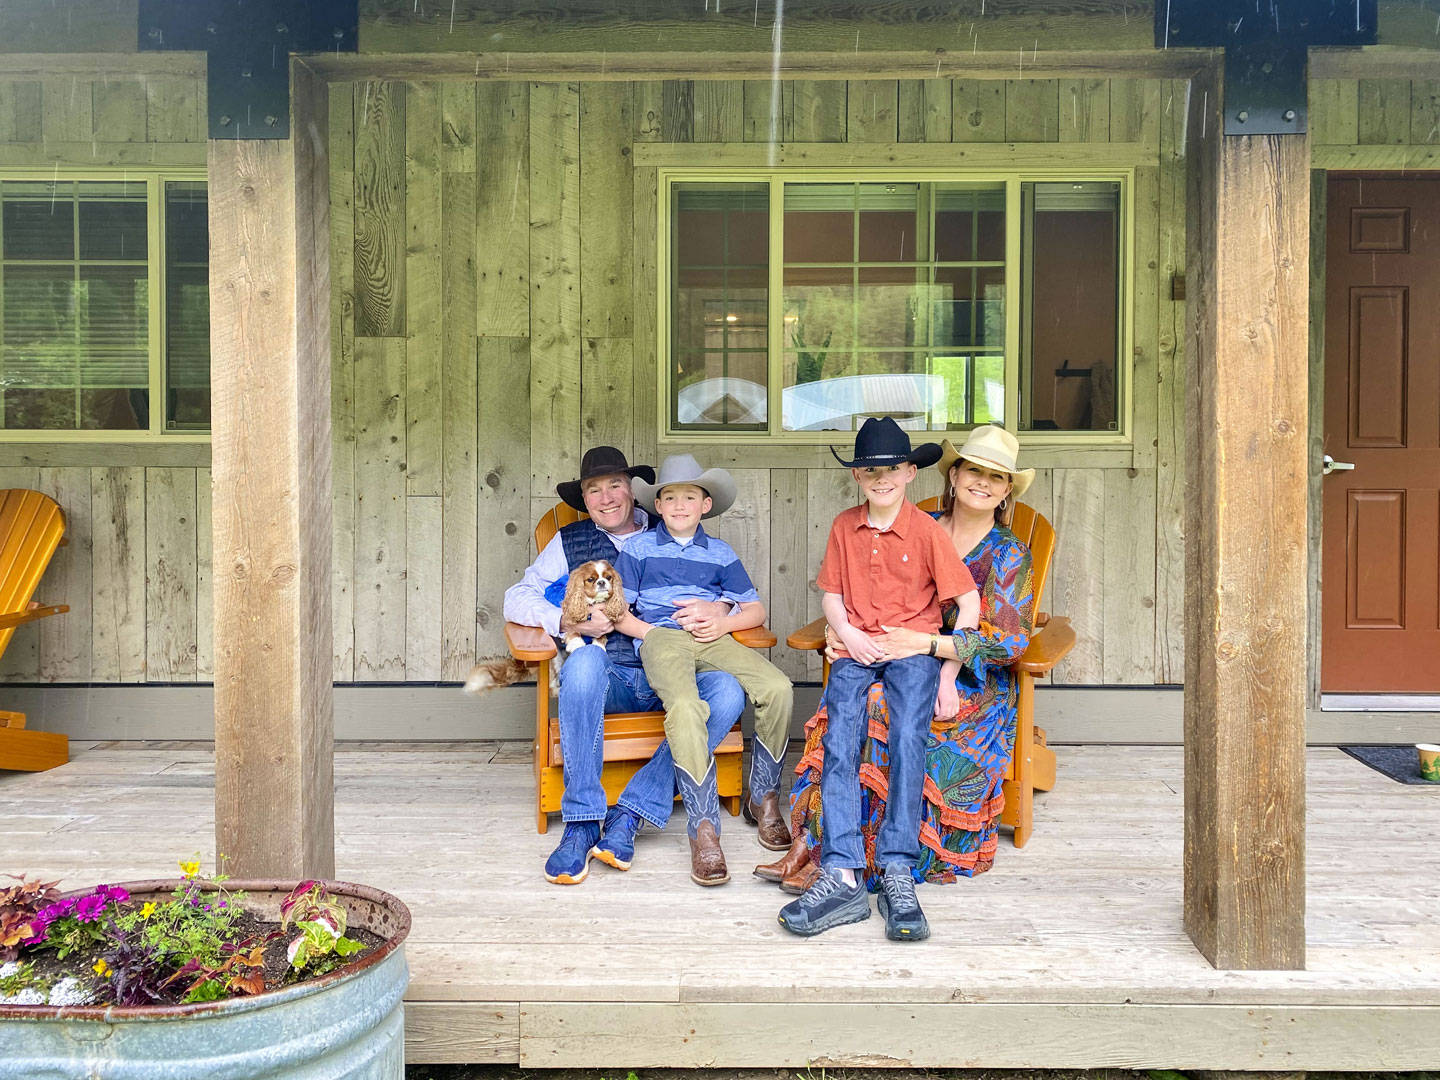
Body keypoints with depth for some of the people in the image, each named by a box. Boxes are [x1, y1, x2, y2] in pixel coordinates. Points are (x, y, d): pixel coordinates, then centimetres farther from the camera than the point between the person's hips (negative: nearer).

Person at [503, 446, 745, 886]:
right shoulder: (570, 541, 18)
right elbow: (517, 598, 9)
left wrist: (718, 609, -10)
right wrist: (569, 622, -10)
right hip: (609, 675, -1)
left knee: (727, 692, -30)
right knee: (584, 660, -36)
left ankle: (629, 814, -24)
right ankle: (581, 821, -30)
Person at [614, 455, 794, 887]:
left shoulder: (721, 553, 23)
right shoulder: (639, 549, 17)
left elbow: (755, 610, 19)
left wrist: (723, 624, -1)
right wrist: (650, 633, -3)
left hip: (713, 639, 3)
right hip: (661, 638, -3)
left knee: (778, 688, -24)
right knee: (685, 706, -37)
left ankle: (763, 797, -5)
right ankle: (703, 828, -34)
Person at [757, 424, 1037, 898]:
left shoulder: (1009, 556, -2)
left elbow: (1009, 642, -13)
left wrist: (925, 642, -24)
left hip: (976, 688, -4)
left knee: (877, 704, -32)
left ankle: (828, 853, -28)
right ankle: (809, 841, -31)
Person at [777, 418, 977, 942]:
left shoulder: (926, 530, 0)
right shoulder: (844, 526, 12)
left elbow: (969, 602, 0)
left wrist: (948, 665, -7)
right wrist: (848, 634, -4)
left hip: (913, 648, -2)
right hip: (855, 648, 3)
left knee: (908, 737, -30)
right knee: (839, 739, -24)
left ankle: (898, 874, -29)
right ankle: (841, 877, -31)